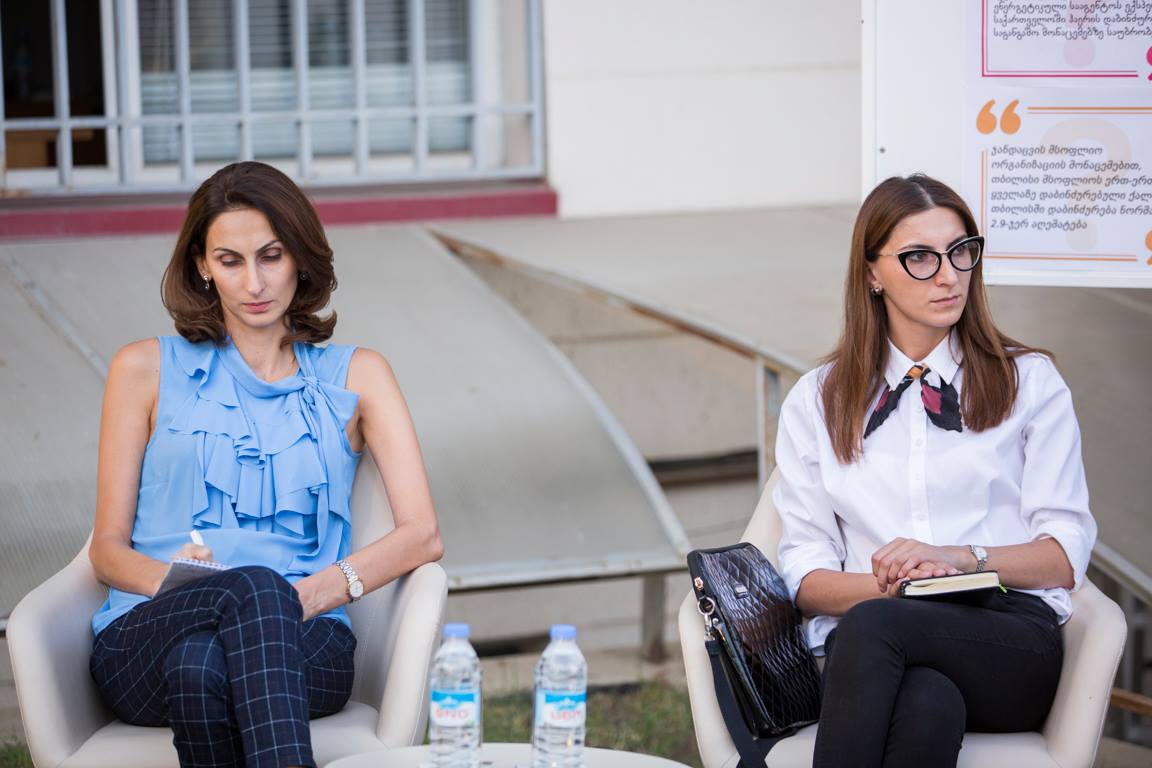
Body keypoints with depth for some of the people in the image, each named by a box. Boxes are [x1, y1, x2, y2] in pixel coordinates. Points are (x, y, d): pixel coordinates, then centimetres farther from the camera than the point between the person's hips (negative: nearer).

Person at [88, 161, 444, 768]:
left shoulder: (354, 377, 19)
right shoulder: (146, 370, 18)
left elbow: (422, 535, 6)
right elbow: (108, 548, 13)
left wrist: (310, 593, -14)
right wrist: (172, 578, -12)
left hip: (302, 639, 0)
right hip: (145, 638, 0)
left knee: (202, 665, -39)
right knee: (253, 587, -38)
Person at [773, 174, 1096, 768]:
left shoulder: (1030, 382, 15)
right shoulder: (816, 401, 18)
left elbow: (1066, 554, 7)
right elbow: (804, 571, 11)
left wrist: (963, 557, -12)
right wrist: (884, 584, -11)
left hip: (1012, 639, 0)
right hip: (863, 646, 0)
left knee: (872, 627, -36)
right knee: (928, 705, -39)